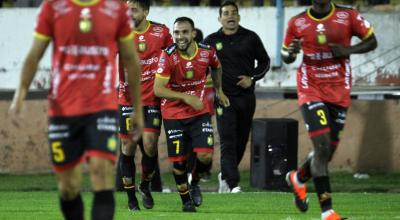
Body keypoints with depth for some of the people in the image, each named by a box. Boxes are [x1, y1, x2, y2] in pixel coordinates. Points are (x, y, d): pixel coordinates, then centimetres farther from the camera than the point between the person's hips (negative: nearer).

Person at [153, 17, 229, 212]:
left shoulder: (207, 52, -8)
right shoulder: (168, 56, -18)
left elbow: (216, 67, 17)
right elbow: (158, 89, -20)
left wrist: (219, 91, 26)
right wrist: (186, 97, -26)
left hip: (200, 112, 2)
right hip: (173, 115, -2)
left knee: (205, 156, -13)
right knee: (178, 161, 0)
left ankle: (194, 182, 20)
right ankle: (186, 200, 23)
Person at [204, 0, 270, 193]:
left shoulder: (250, 38, 4)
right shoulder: (211, 41, 3)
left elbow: (264, 61, 11)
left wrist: (252, 78, -3)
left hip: (246, 96, 2)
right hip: (223, 97, -2)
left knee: (241, 141, 10)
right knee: (228, 142, -13)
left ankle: (225, 176, 30)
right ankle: (233, 184, -19)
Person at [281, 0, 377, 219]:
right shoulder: (297, 23, 0)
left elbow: (371, 41, 6)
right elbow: (285, 56, 11)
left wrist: (348, 50, -12)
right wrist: (291, 53, -13)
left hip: (339, 92, 2)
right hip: (311, 91, -2)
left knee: (328, 150, 9)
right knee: (322, 146, -16)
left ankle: (298, 178, 41)